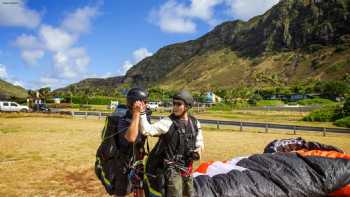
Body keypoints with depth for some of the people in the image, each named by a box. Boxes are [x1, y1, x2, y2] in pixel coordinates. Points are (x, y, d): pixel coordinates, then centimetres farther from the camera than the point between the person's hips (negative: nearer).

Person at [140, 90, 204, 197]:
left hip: (187, 169, 6)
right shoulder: (168, 122, -15)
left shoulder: (194, 123, 2)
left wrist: (197, 151, -3)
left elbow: (199, 142, 15)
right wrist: (141, 113, -38)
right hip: (172, 169, -6)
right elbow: (147, 130, -28)